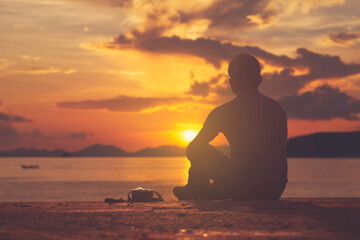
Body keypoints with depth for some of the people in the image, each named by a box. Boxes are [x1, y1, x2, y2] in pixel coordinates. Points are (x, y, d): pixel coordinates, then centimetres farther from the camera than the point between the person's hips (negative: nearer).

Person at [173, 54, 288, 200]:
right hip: (275, 191, 5)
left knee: (199, 152, 15)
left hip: (243, 190, -4)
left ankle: (195, 191, 36)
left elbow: (193, 150, 7)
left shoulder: (223, 112, -2)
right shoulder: (277, 109, 10)